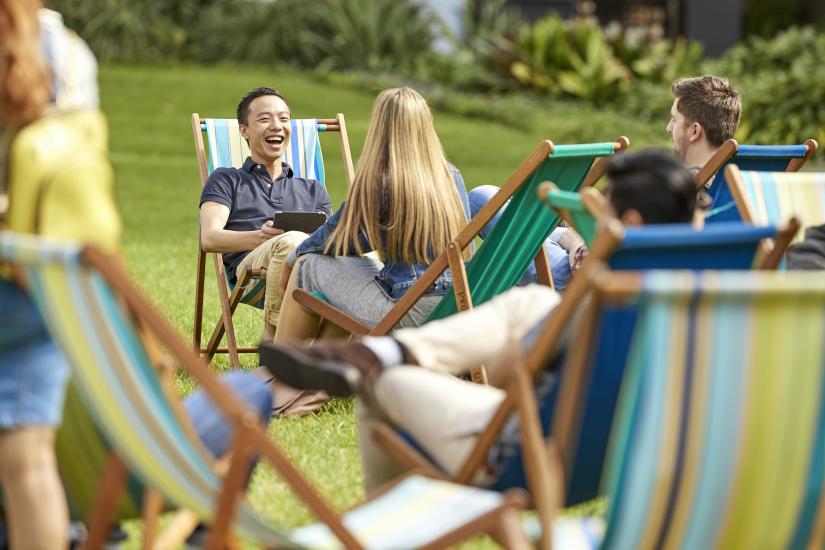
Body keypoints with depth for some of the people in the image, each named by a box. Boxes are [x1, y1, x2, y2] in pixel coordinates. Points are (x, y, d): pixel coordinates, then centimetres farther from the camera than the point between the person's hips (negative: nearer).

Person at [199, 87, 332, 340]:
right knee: (292, 242, -40)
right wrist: (260, 237, -10)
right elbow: (209, 238, 9)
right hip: (250, 265, -2)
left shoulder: (313, 190, 38)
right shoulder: (226, 180, 27)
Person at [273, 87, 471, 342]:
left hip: (407, 316, -7)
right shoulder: (452, 178, 7)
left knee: (309, 265, 11)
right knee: (359, 263, 31)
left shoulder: (378, 184, -9)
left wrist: (293, 257, 26)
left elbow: (335, 239, 4)